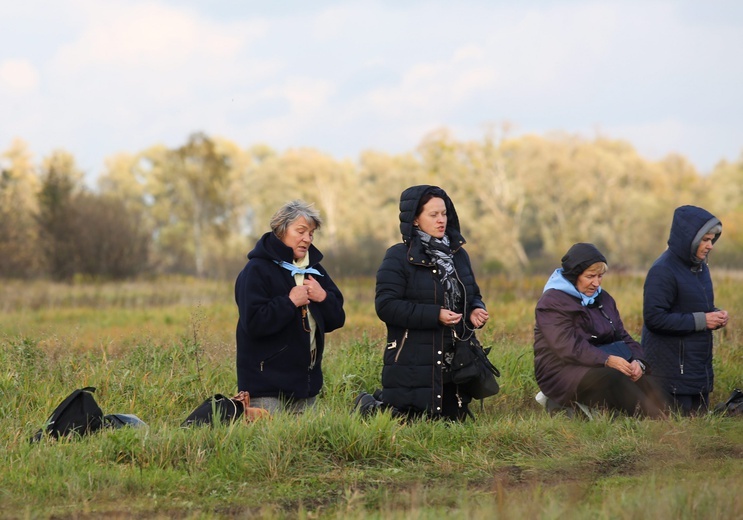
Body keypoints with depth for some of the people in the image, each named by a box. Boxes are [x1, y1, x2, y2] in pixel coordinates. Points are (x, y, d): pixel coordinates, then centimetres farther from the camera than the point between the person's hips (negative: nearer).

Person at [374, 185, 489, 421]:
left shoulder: (457, 255, 12)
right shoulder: (399, 257, -8)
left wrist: (476, 310, -3)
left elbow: (472, 295, 22)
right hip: (414, 364, -7)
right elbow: (386, 306, -16)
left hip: (455, 364, 7)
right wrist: (434, 315, -22)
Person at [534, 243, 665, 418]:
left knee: (635, 378, -25)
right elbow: (568, 347, -20)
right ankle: (657, 422, -45)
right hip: (562, 373, -7)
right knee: (612, 378, -35)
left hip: (600, 367, 7)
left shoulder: (603, 298, 18)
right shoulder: (552, 303, -7)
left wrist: (636, 361, -9)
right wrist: (607, 360, -31)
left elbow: (622, 336, 14)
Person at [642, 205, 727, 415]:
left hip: (699, 365, 9)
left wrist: (715, 315, -1)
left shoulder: (699, 267, 11)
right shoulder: (663, 271, -16)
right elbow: (654, 318, -22)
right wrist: (700, 320, -20)